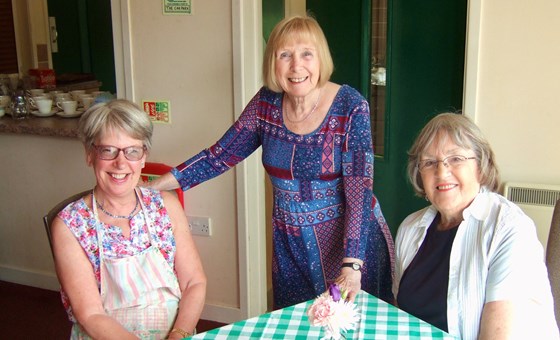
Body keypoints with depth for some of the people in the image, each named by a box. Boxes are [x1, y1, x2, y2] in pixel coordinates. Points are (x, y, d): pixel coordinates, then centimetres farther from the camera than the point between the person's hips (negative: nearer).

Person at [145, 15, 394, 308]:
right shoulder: (267, 103, -4)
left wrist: (351, 265, -29)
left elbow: (359, 190, -21)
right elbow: (220, 155, 0)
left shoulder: (350, 107, -17)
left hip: (350, 239, -4)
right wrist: (151, 187, -6)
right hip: (290, 245, 4)